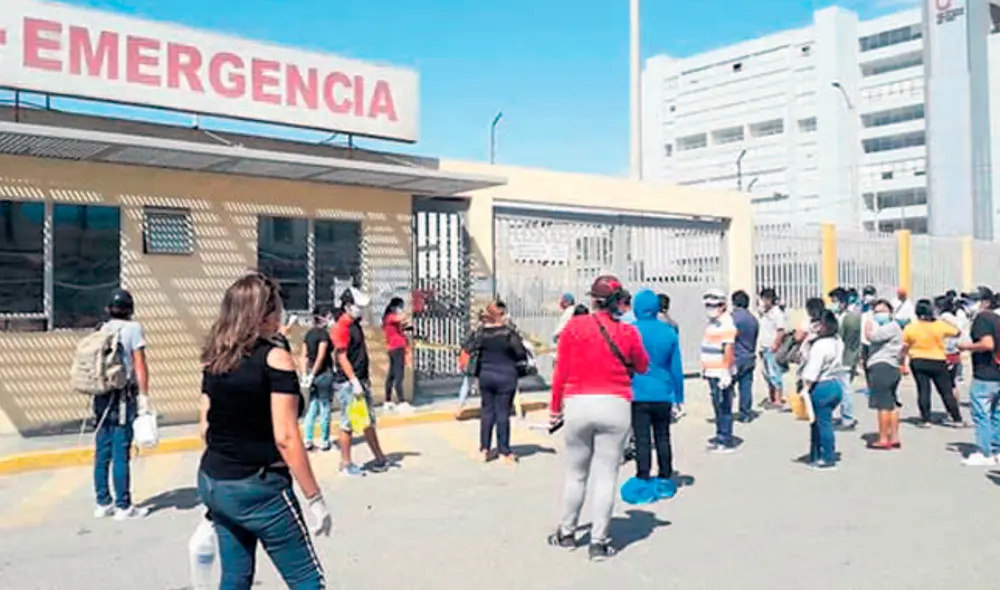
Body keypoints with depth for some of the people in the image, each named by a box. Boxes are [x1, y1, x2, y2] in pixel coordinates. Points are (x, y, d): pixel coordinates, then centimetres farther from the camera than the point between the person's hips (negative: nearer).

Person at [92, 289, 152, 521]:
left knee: (102, 451, 11)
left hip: (102, 395, 6)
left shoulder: (102, 330, 9)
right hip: (123, 397, -6)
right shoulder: (133, 328, -6)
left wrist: (95, 399, 15)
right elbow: (140, 364, -10)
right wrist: (144, 396, -8)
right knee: (121, 453, -2)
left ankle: (103, 503, 20)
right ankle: (123, 506, 4)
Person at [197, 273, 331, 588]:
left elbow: (207, 428, 10)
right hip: (259, 488, -7)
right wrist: (314, 498, -13)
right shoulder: (275, 358, -15)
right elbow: (285, 438, -19)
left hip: (212, 483, 7)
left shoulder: (214, 359, 5)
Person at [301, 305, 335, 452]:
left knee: (312, 408, 12)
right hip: (324, 373, -7)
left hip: (312, 374, 7)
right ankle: (325, 442, 11)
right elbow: (321, 357, -18)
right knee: (325, 409, 4)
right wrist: (312, 375, -12)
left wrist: (305, 375, 9)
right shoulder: (324, 333, -12)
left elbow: (304, 356, 9)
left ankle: (308, 441, 12)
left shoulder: (309, 333, 10)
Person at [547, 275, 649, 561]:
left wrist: (555, 408, 10)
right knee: (606, 477, 5)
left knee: (575, 474, 14)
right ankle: (599, 542, 10)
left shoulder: (573, 327, -2)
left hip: (578, 405, 1)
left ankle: (567, 533, 27)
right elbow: (643, 368, 12)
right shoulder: (628, 332, -2)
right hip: (615, 407, -1)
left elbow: (561, 372, 1)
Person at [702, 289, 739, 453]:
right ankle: (720, 435, 25)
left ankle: (727, 441, -2)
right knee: (717, 406, 16)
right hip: (712, 372, 10)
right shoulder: (712, 322, 16)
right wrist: (704, 367, 24)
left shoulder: (726, 324, -15)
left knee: (724, 407, -6)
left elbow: (729, 349, -21)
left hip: (721, 373, -10)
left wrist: (726, 373, -25)